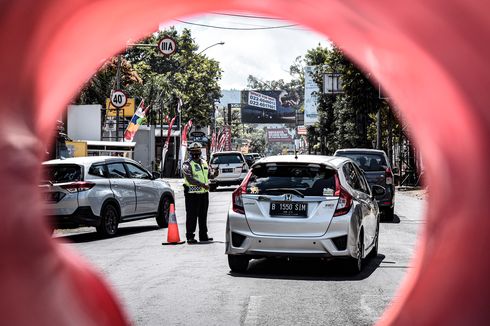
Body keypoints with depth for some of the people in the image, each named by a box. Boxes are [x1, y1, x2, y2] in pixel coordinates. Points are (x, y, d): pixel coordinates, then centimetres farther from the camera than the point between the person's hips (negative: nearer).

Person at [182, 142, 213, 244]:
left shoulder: (204, 162, 15)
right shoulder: (187, 164, -7)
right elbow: (190, 179, -19)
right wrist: (203, 184, -24)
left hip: (204, 193, 7)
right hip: (192, 194, -7)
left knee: (203, 216, 13)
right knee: (191, 216, -4)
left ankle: (203, 236, 21)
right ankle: (190, 237, 0)